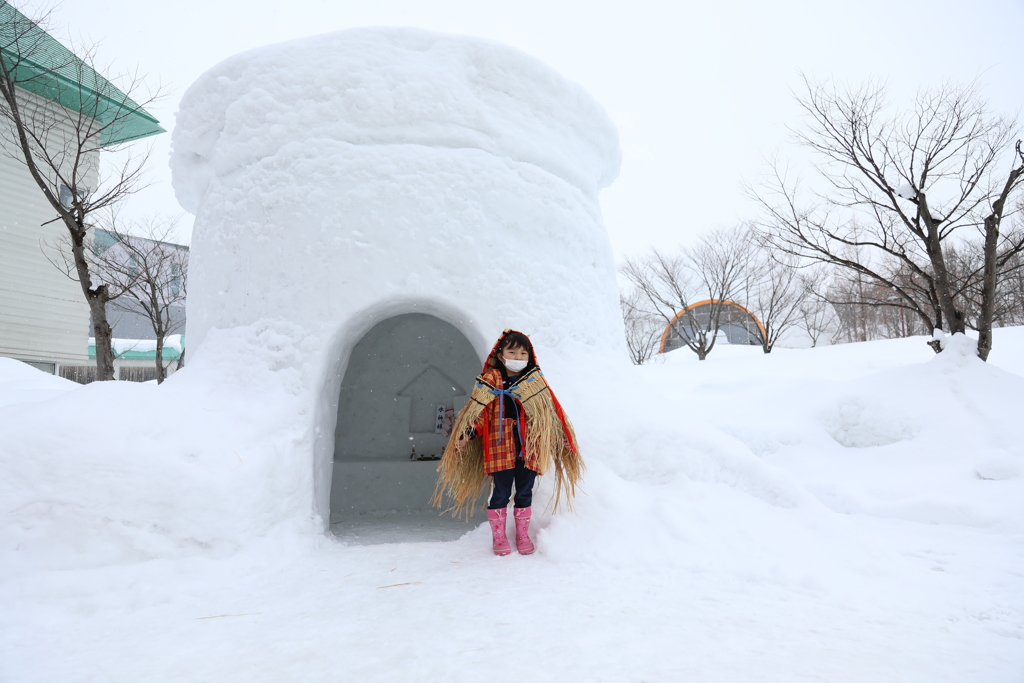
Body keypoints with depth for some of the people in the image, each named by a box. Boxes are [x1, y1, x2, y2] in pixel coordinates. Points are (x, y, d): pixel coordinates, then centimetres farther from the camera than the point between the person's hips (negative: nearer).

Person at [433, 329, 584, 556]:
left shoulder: (535, 381, 7)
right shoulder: (490, 381, 0)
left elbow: (550, 413, 11)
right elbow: (478, 411, -1)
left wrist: (562, 440, 9)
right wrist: (467, 435, -11)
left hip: (528, 448, 2)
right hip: (500, 447, -2)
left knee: (525, 492, 11)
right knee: (501, 492, 3)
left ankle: (523, 535, 26)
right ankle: (498, 537, 18)